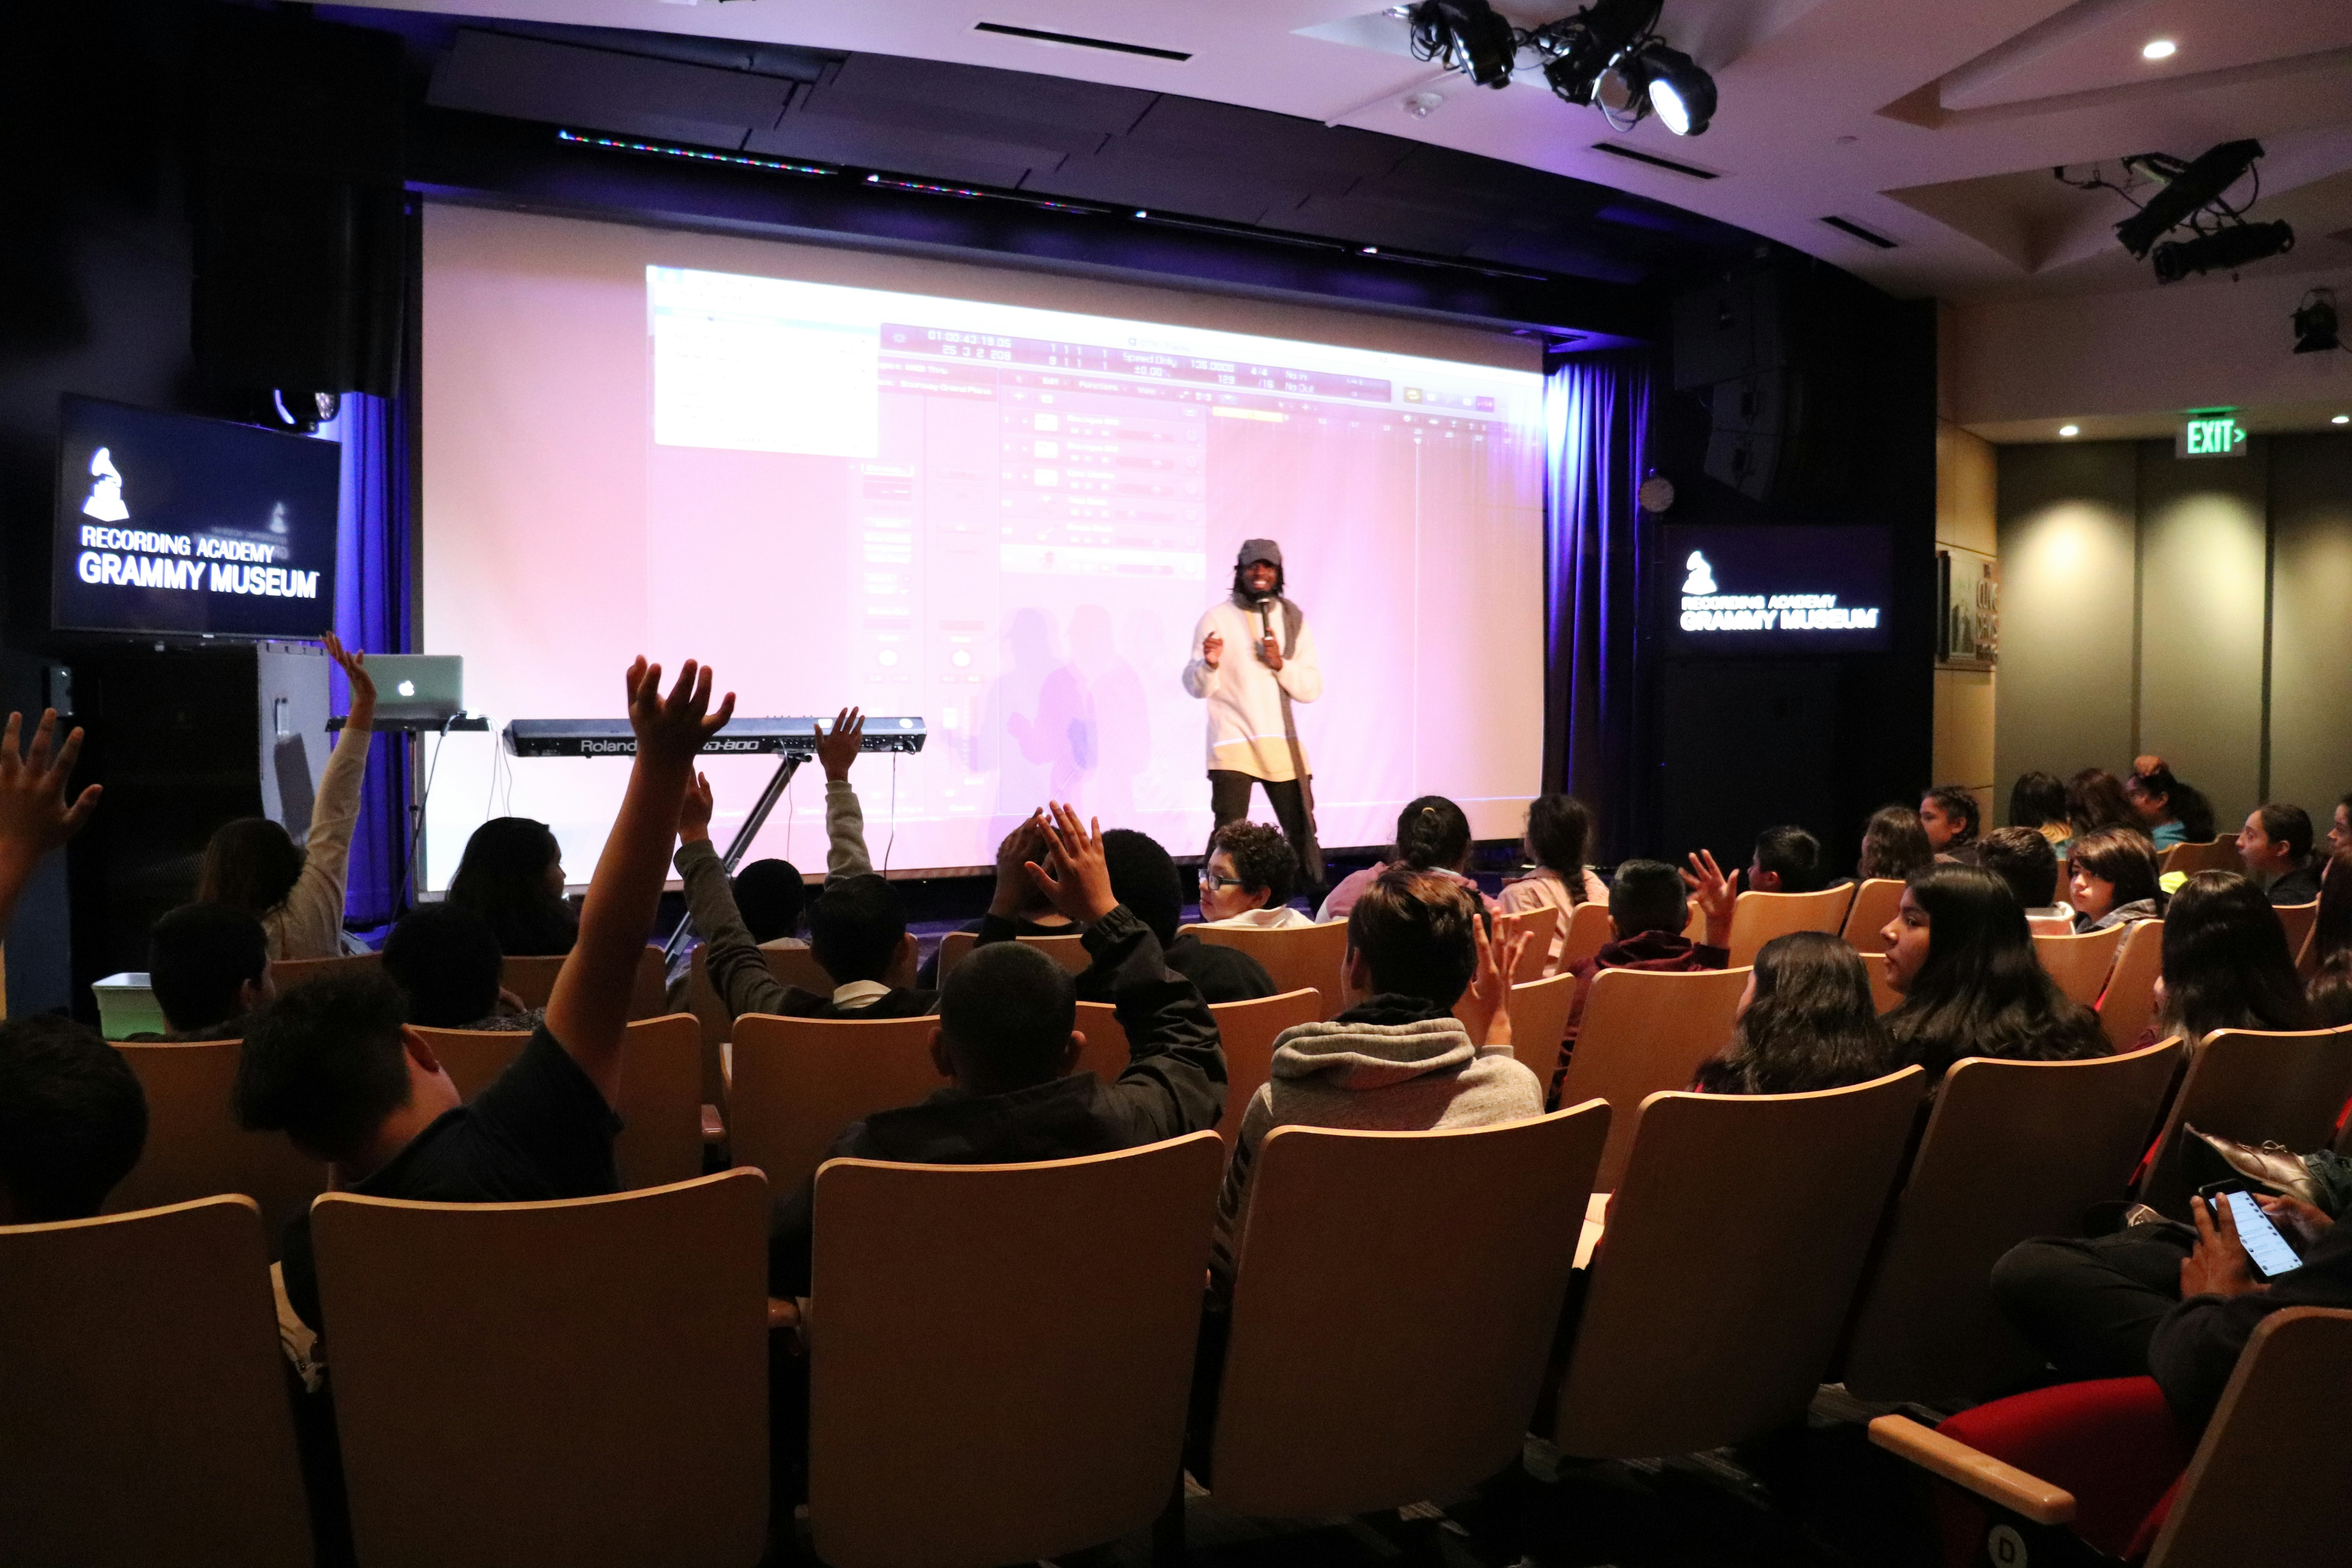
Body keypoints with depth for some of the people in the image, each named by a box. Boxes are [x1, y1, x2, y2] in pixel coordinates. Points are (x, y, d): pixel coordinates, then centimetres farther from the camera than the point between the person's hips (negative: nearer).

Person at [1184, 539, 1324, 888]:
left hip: (1283, 744, 3)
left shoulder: (1292, 620, 9)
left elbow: (1312, 689, 5)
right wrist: (1209, 664, -22)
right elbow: (1197, 688, -2)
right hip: (1232, 744, -3)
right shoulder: (1216, 618, 0)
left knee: (1303, 833, 7)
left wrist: (1281, 665, -11)